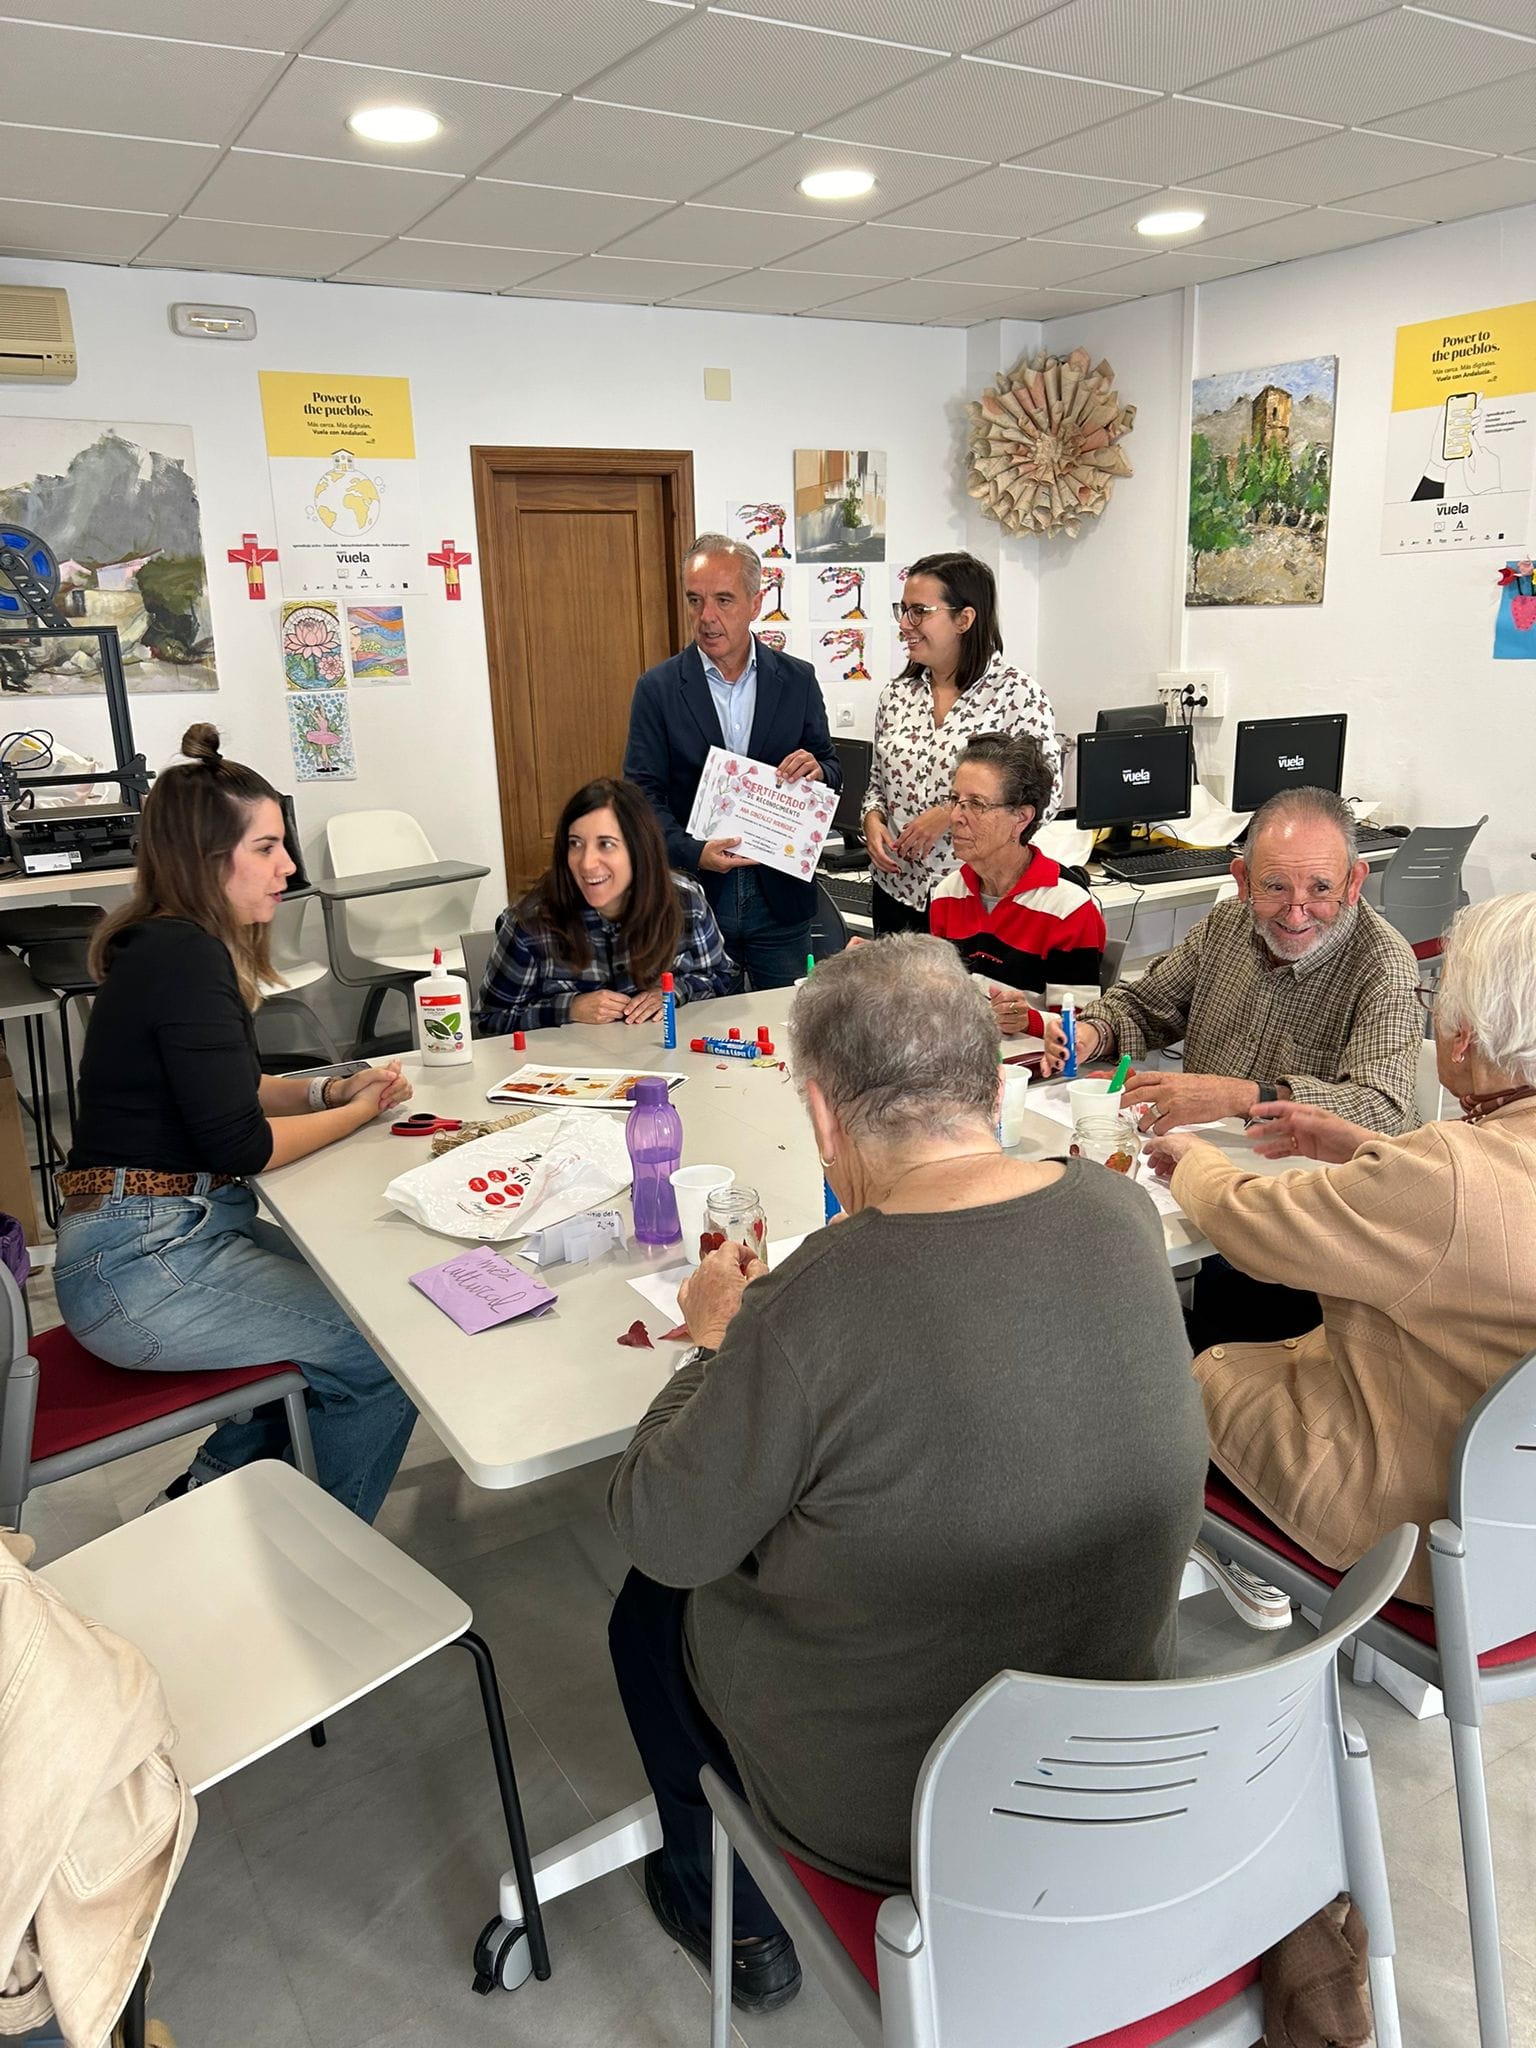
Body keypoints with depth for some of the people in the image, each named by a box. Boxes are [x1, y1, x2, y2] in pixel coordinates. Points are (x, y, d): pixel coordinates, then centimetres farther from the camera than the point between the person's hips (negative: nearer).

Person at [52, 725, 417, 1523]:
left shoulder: (178, 944, 10)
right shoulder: (182, 957, -19)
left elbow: (222, 1087, 19)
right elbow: (238, 1143, -20)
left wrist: (330, 1089, 3)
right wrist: (358, 1114, -5)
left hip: (176, 1232, 10)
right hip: (142, 1268, -10)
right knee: (382, 1352, -8)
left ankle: (216, 1487, 25)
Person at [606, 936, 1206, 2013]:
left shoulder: (821, 1302, -32)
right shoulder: (1122, 1211, -13)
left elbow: (663, 1536, -16)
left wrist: (722, 1341, -3)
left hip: (893, 1811, -5)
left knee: (652, 1600, 21)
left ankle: (730, 1913, 41)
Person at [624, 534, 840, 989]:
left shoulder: (798, 679, 3)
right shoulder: (658, 688, -1)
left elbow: (832, 772, 10)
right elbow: (643, 792, -5)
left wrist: (817, 771, -14)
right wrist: (692, 853, -21)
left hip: (780, 895, 1)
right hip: (692, 894, -1)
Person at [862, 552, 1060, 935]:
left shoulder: (1017, 695, -9)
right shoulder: (896, 695, 7)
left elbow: (1045, 796, -12)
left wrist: (949, 815, -18)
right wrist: (873, 819, -5)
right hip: (897, 893, 5)